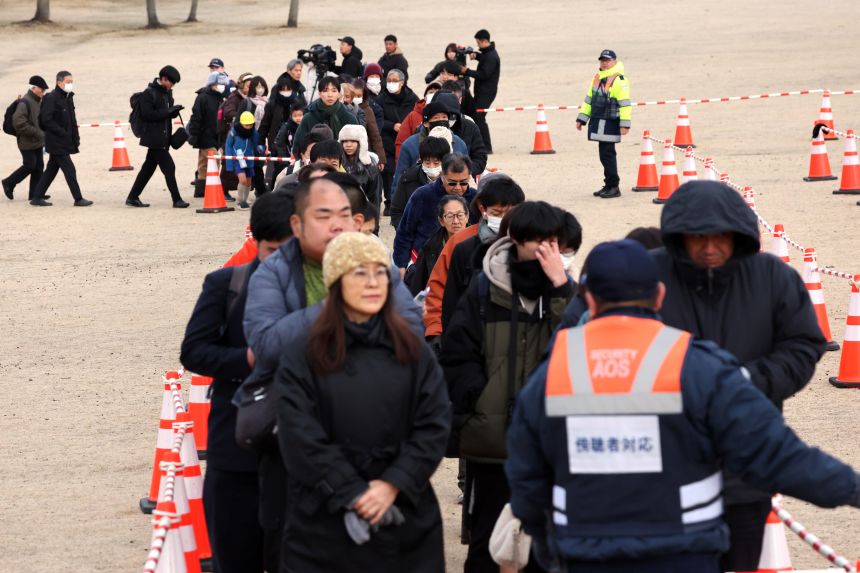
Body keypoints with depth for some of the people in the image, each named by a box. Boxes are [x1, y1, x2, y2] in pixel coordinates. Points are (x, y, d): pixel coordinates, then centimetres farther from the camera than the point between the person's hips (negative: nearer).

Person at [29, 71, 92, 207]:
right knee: (70, 170, -7)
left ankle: (37, 197, 17)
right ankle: (78, 199, -2)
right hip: (56, 142, -9)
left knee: (51, 170, 12)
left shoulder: (68, 98, 13)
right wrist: (63, 133, -19)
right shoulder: (51, 98, -14)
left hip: (65, 143, 9)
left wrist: (75, 139, 12)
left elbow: (72, 120, 20)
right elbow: (46, 120, -19)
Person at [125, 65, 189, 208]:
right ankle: (177, 200, -6)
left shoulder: (167, 92, 13)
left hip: (163, 137, 9)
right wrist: (168, 111, -20)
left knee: (148, 168, 12)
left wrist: (174, 111, -2)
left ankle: (132, 198, 19)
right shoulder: (148, 93, -13)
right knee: (168, 167, -9)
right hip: (154, 138, -9)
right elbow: (147, 114, -18)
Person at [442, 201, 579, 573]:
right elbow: (456, 355, -1)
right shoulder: (484, 290, -2)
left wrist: (561, 288, -19)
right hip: (491, 436, -2)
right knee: (486, 541, 7)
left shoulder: (566, 293, 4)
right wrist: (481, 398, -12)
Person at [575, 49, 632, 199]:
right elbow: (589, 100, 24)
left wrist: (625, 124, -18)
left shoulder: (619, 80, -9)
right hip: (597, 122, 8)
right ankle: (609, 186, 19)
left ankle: (613, 187, -2)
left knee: (608, 154, -8)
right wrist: (581, 118, 20)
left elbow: (625, 104, -14)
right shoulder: (597, 78, 17)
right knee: (604, 154, 11)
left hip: (610, 123, -8)